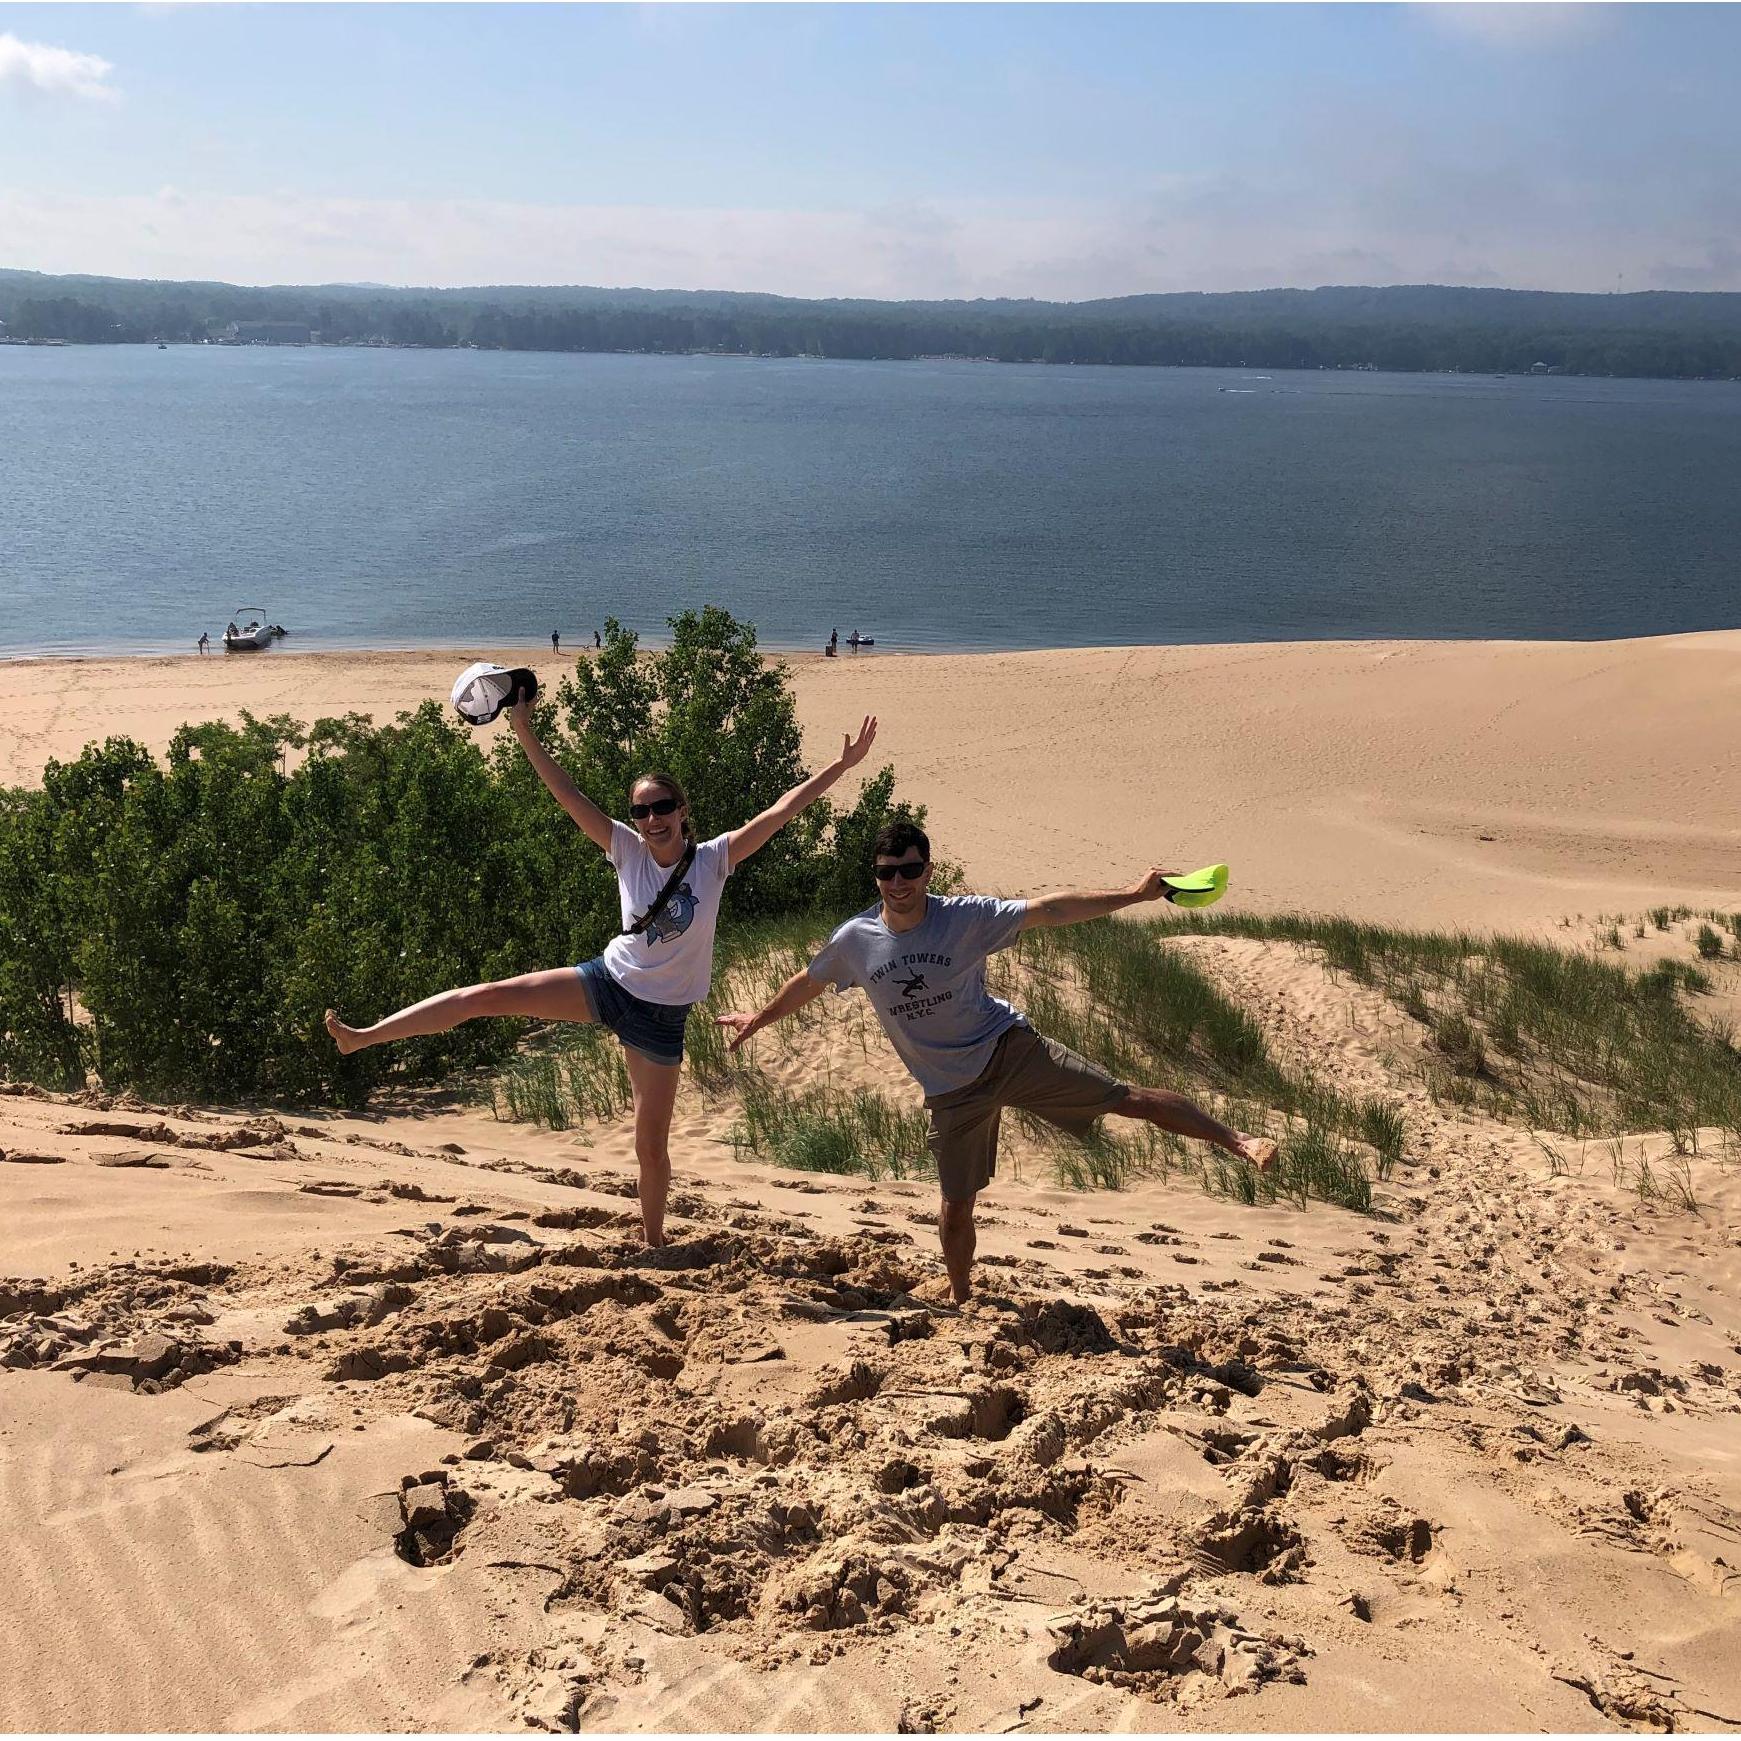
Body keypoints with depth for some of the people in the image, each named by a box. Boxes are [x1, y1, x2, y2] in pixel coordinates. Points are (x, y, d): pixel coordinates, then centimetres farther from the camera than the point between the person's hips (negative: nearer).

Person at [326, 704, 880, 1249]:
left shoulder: (713, 859, -11)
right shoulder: (628, 851, -6)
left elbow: (780, 812, -18)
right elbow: (568, 796, -11)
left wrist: (842, 765, -25)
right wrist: (525, 735, -19)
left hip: (661, 1015, -2)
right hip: (608, 982, 2)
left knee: (651, 1145, 3)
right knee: (486, 996, -9)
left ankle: (654, 1243, 24)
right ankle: (361, 1037, -3)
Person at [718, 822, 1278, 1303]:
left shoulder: (965, 917, -14)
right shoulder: (855, 940, -6)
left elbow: (1048, 910, -17)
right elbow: (809, 981, 14)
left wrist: (1134, 895, -24)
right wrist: (760, 1019, 27)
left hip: (1010, 1049, -2)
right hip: (952, 1087, 2)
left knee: (1127, 1098, -13)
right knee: (955, 1206, 6)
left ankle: (1237, 1140, -10)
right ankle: (961, 1301, 29)